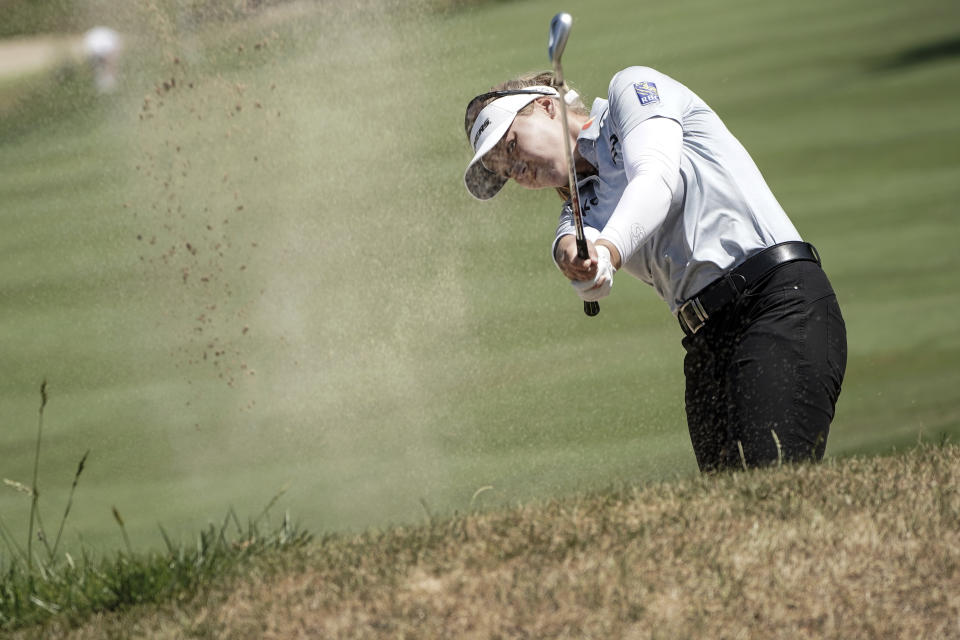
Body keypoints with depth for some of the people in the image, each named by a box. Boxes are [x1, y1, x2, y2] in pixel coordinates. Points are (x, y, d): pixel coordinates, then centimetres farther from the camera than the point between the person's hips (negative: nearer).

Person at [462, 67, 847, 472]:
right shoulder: (583, 205, 23)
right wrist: (573, 255, -28)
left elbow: (656, 177, -10)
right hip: (705, 345, 7)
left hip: (779, 293, -7)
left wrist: (608, 248, -29)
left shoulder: (633, 89, 11)